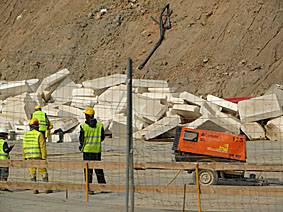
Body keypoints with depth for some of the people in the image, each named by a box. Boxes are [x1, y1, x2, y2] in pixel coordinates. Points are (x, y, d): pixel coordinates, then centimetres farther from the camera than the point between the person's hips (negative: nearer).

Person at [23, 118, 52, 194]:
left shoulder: (26, 135, 6)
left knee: (32, 174, 8)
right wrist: (44, 158, -9)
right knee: (43, 173, 4)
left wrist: (25, 158, 13)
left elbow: (24, 147, 7)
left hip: (29, 158, 4)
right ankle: (47, 188, 2)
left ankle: (35, 189, 4)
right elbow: (43, 147, -12)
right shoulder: (39, 134, -8)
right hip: (38, 157, -4)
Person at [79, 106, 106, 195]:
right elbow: (102, 137, 4)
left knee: (88, 169, 2)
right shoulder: (100, 125, -2)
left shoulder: (83, 126, -10)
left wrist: (81, 146, 13)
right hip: (97, 150, 3)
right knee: (98, 169, 13)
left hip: (87, 150, -3)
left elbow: (82, 139, -6)